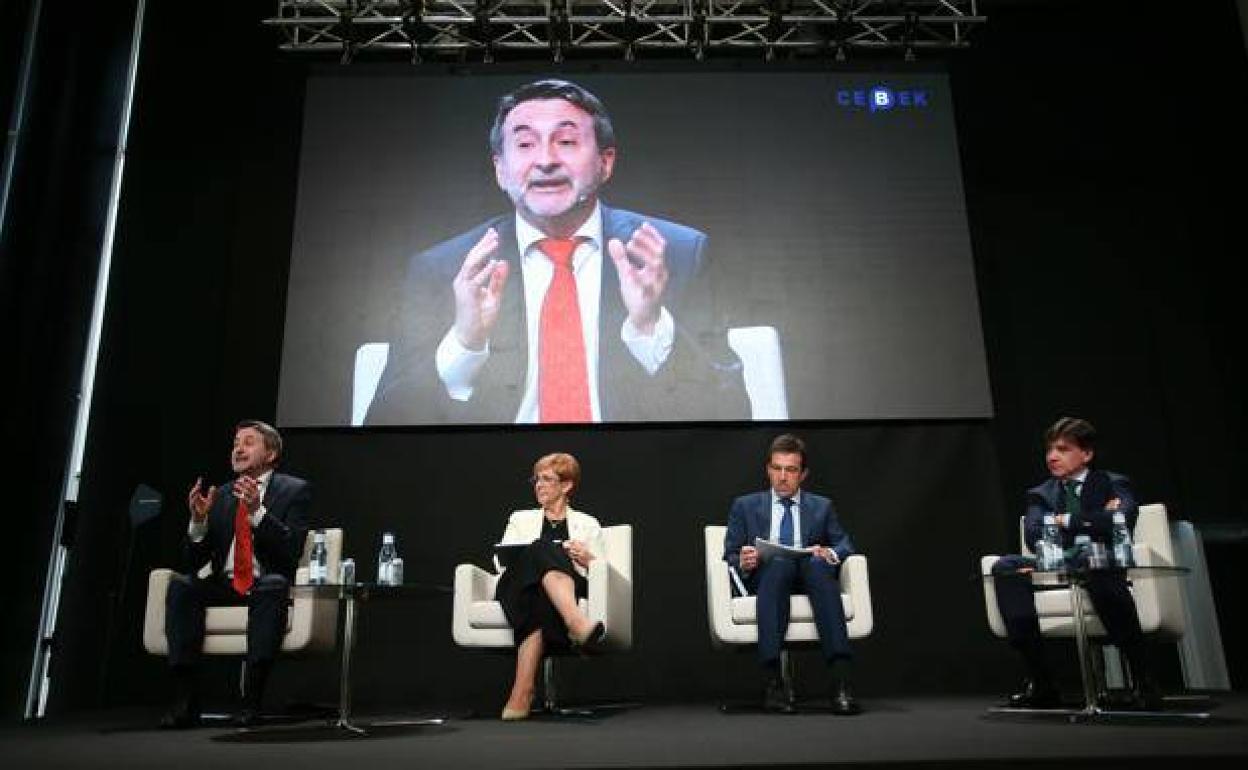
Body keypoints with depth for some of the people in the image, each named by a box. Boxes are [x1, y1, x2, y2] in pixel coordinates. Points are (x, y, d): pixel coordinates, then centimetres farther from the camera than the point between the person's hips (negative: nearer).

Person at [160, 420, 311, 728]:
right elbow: (195, 561, 10)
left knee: (273, 585, -36)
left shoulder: (294, 490, 3)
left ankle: (252, 700, -35)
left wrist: (257, 511, -24)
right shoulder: (221, 494, 15)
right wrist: (198, 520, -9)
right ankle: (186, 699, -27)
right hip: (225, 585, 4)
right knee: (180, 584, -24)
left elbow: (293, 549, -12)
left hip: (268, 585, -4)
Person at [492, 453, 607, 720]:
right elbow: (501, 560, 14)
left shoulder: (587, 524, 28)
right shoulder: (521, 519, 31)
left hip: (570, 589, 0)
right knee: (543, 548, -39)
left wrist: (587, 559, -5)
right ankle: (577, 623, -64)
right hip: (519, 585, 0)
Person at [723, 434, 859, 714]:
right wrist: (742, 563, -12)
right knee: (780, 562, -37)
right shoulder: (745, 506, 20)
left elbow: (845, 545, 12)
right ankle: (773, 682, -46)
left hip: (811, 575, 1)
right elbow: (729, 557, 13)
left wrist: (830, 553, -12)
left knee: (818, 562, -35)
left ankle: (840, 680, -46)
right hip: (765, 578, -1)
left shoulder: (822, 507, 24)